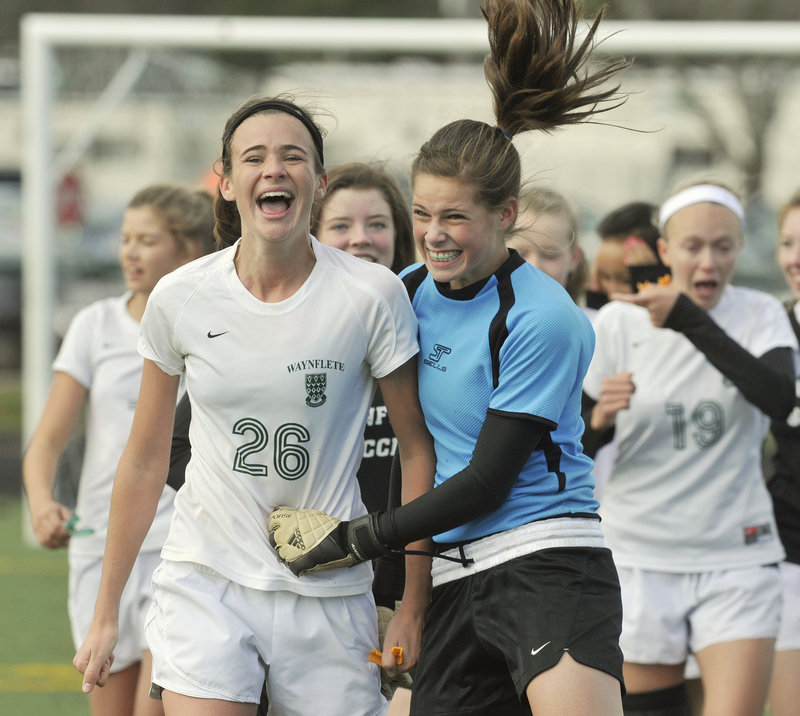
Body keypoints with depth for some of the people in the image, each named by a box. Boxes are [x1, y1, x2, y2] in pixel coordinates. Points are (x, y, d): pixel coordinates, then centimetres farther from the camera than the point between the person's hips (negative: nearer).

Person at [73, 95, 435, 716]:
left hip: (330, 593, 0)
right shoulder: (181, 299, -3)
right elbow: (145, 461, 7)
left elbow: (416, 448, 0)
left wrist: (415, 604, -1)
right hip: (204, 582, 0)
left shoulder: (372, 295, -9)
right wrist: (106, 614, 10)